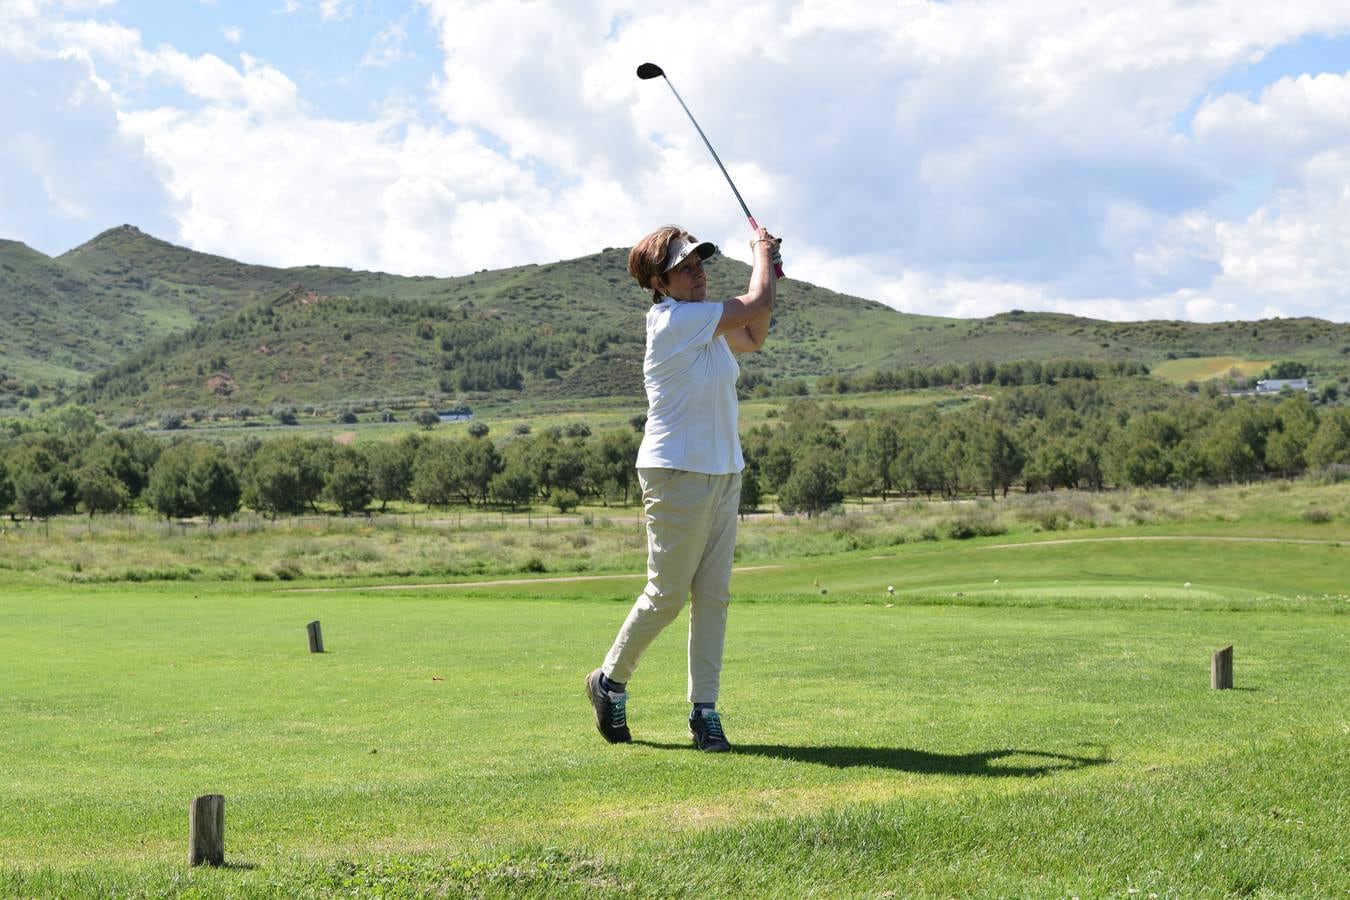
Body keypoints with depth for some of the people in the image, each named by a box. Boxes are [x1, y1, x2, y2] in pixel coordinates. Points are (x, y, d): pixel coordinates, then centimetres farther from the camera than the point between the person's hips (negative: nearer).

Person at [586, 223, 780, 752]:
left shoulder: (705, 325, 12)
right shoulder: (673, 320, -15)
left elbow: (754, 338, 30)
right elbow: (757, 304, -13)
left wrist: (769, 271, 19)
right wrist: (761, 252, 5)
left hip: (723, 472, 8)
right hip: (677, 474, -8)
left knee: (713, 596, 4)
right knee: (667, 594, 0)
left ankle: (704, 710, 7)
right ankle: (610, 681, 21)